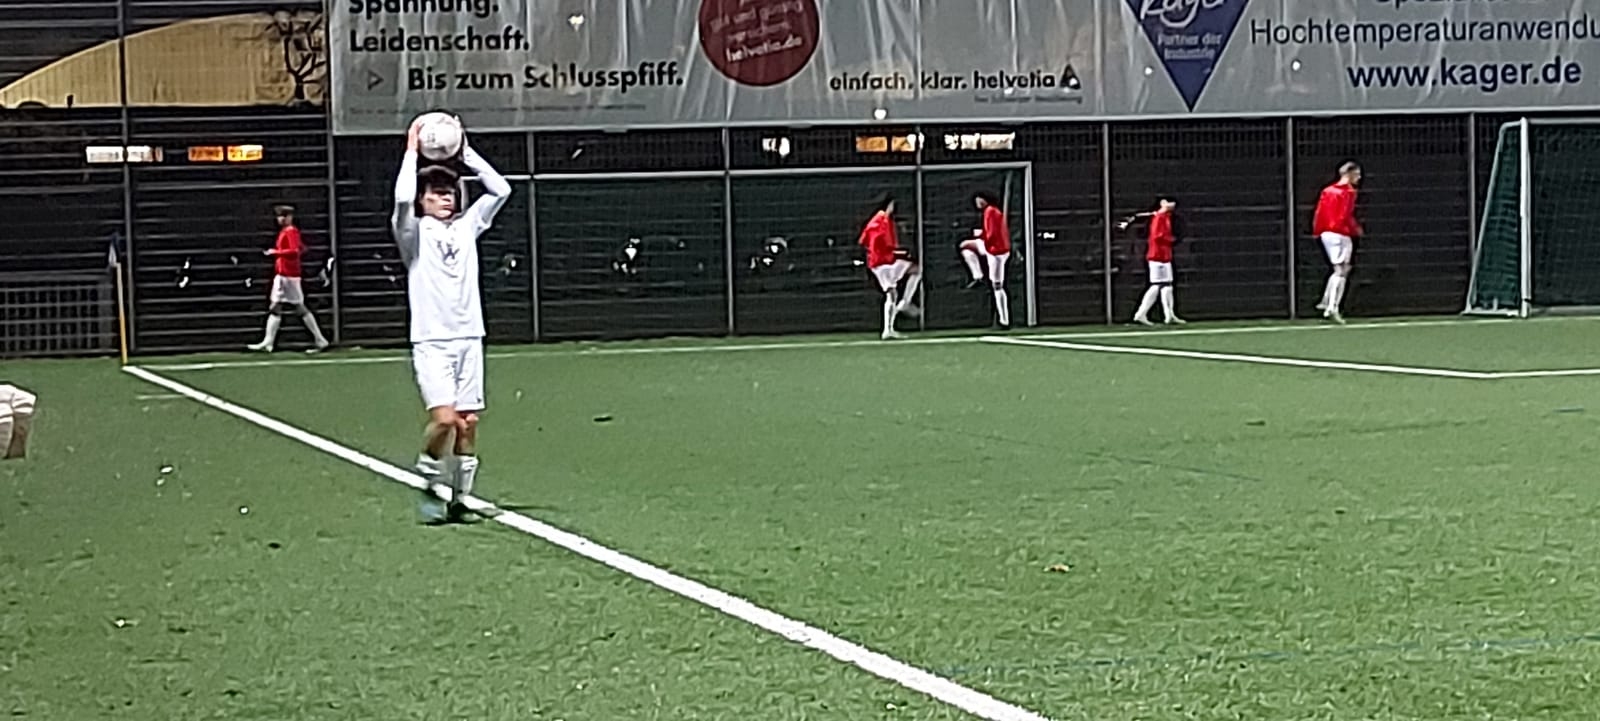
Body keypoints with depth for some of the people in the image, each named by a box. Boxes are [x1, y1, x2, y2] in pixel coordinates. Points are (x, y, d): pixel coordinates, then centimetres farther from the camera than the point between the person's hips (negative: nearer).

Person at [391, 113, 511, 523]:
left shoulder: (467, 226, 14)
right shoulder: (414, 232, 0)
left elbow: (500, 190, 9)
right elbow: (402, 199, -20)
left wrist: (467, 153, 7)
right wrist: (411, 152, -12)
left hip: (468, 337, 5)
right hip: (431, 340, -5)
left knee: (469, 422, 2)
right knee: (444, 417, -19)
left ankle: (459, 497, 12)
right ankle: (430, 485, 2)